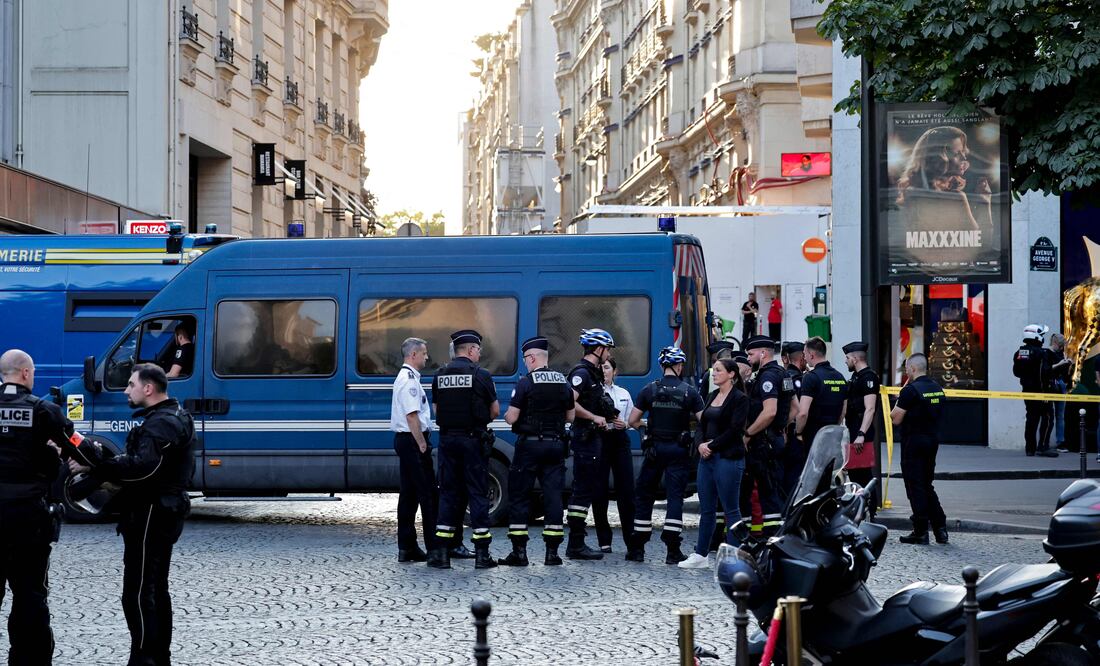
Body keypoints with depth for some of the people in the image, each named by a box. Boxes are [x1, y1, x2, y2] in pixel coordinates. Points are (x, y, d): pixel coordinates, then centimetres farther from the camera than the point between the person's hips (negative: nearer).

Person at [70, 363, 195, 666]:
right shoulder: (174, 418, 17)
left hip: (150, 515, -11)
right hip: (163, 513, 11)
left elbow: (143, 466, -33)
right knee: (156, 589, 18)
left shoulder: (161, 424, -18)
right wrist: (112, 473, 6)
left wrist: (93, 468, -32)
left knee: (137, 593, -10)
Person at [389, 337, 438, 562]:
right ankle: (434, 548, -7)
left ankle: (406, 548, 10)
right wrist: (422, 444, -17)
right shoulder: (410, 380, -14)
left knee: (408, 494, 9)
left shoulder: (403, 378, 19)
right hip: (413, 441, -11)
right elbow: (412, 416, -20)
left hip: (404, 441, 11)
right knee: (428, 494, -8)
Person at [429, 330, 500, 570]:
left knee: (448, 493, 9)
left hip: (447, 439, 4)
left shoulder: (439, 376, 6)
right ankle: (482, 554, 1)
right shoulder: (481, 375, -6)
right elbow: (495, 411, 0)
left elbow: (436, 409, 9)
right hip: (473, 440, -4)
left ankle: (441, 552, 5)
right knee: (478, 493, 2)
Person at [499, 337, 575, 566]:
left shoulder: (526, 382, -10)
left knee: (520, 496, 2)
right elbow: (570, 416, 14)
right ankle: (552, 551, 3)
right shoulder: (563, 383, 7)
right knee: (553, 496, 4)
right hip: (556, 444, 4)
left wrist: (507, 415, 11)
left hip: (530, 444, -4)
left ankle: (519, 551, 0)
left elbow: (511, 418, -11)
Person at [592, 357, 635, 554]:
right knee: (599, 493, -1)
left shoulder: (624, 394, 14)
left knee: (626, 491, -1)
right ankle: (604, 541, 7)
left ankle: (631, 540, 3)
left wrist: (623, 424, -2)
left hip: (620, 441, 3)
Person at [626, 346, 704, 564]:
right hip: (679, 450, -1)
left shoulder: (650, 390, -1)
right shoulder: (690, 392, -4)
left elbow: (632, 421, -1)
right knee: (675, 497, -1)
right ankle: (672, 550, -8)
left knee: (644, 496, 11)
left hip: (655, 448, 1)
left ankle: (637, 548, 12)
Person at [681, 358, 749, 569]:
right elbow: (702, 423, 15)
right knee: (706, 508, 11)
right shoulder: (712, 396, 16)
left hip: (728, 458, -8)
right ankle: (700, 555, 16)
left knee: (731, 509, -4)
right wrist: (701, 444, -3)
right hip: (707, 457, 8)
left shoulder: (740, 399, -7)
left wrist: (712, 445, -13)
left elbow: (734, 430, -14)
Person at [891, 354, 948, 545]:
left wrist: (897, 404, 4)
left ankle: (921, 532, 0)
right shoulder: (937, 389, 9)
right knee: (927, 486, 16)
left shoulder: (910, 390, -15)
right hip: (932, 441, 7)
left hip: (913, 443, -7)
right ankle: (940, 528, 11)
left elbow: (895, 419, -15)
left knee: (915, 487, -1)